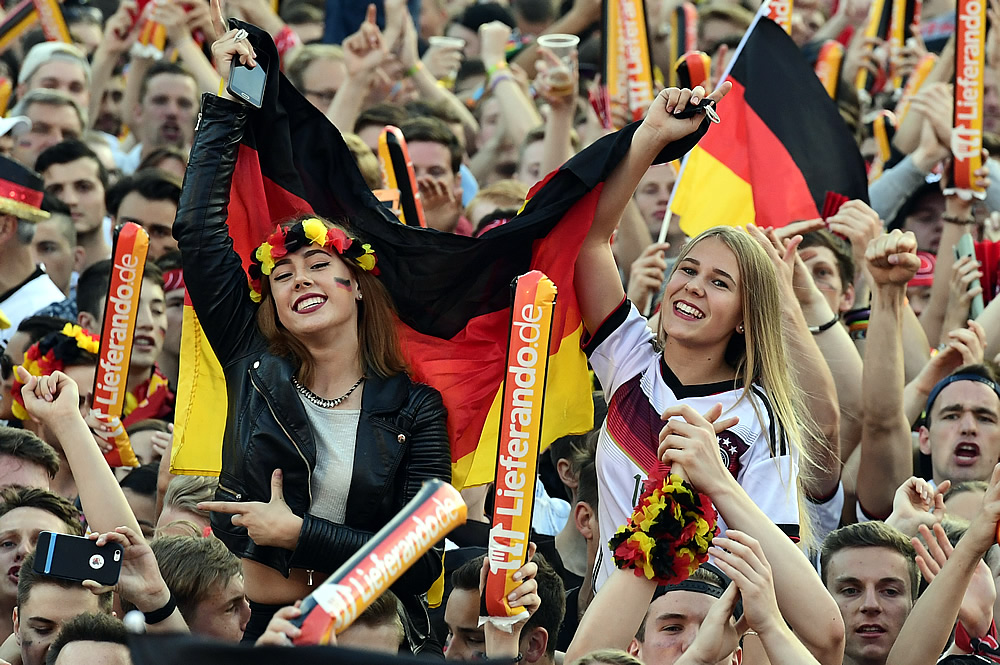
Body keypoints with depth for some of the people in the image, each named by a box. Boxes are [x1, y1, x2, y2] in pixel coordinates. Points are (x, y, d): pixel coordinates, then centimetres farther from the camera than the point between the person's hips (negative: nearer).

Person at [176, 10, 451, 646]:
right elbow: (200, 233, 4)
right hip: (261, 629, 1)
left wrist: (299, 533, -8)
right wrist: (225, 104, 8)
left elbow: (423, 562, -4)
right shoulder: (257, 371, 9)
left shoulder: (414, 408, 4)